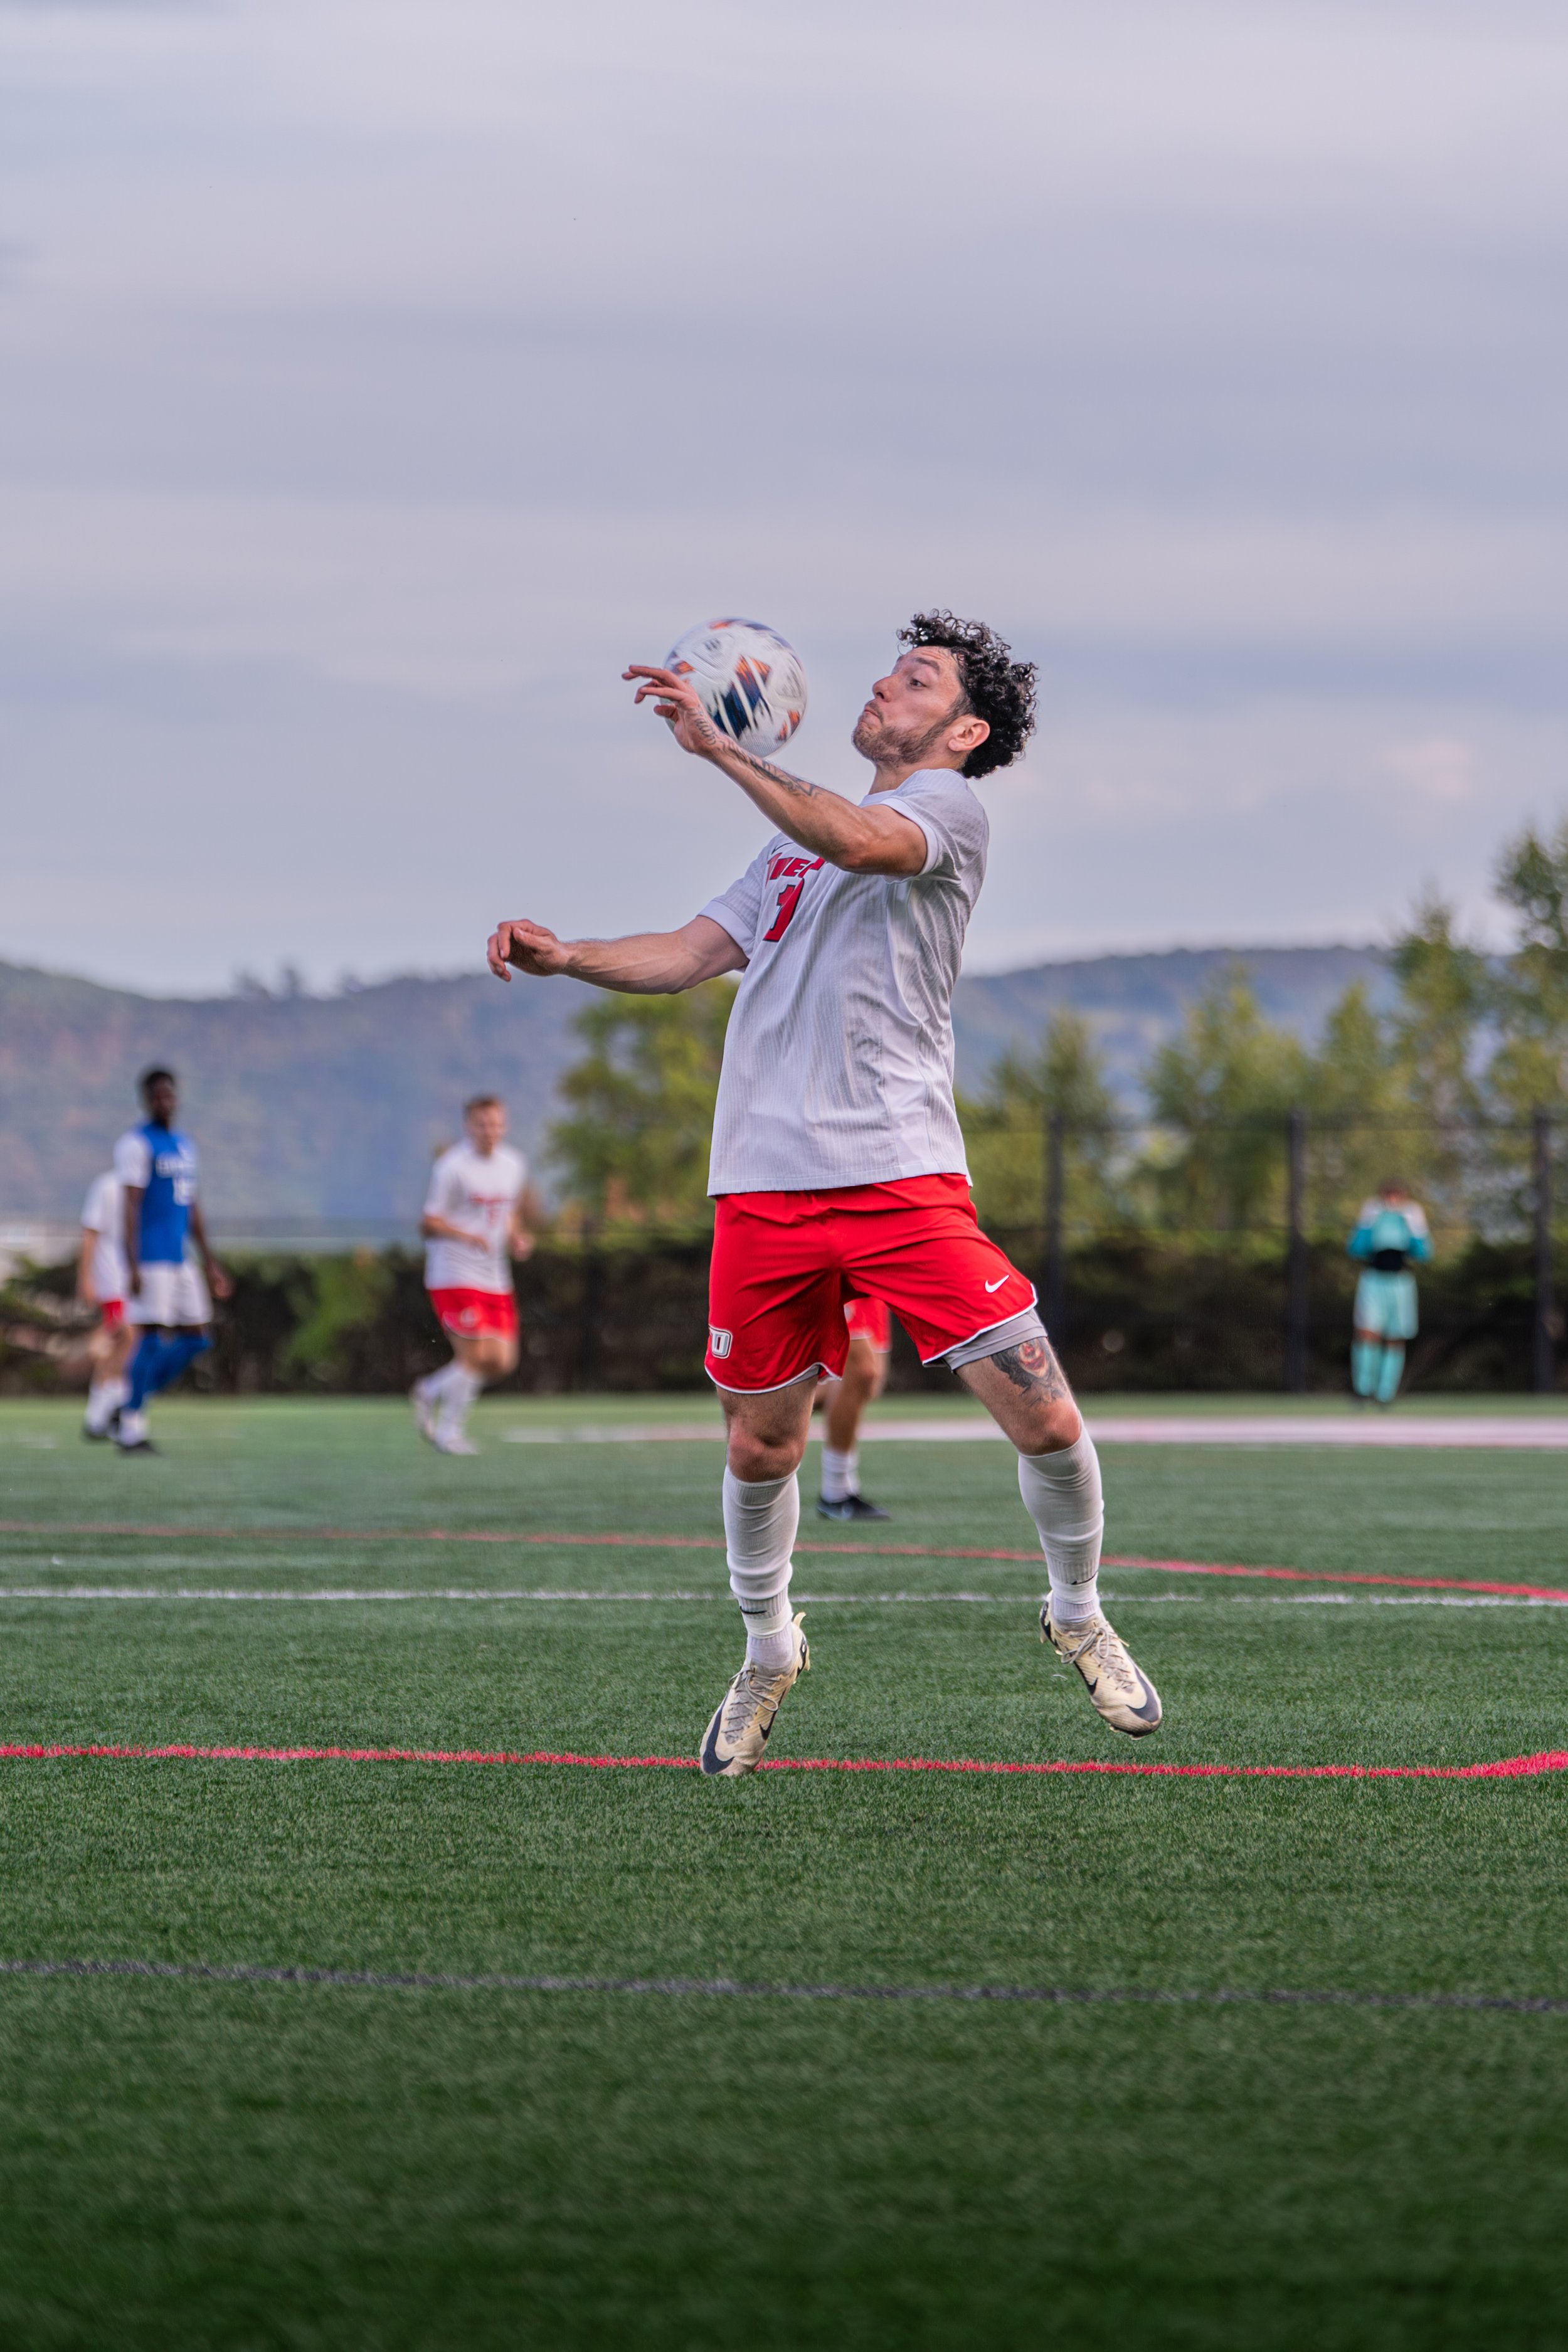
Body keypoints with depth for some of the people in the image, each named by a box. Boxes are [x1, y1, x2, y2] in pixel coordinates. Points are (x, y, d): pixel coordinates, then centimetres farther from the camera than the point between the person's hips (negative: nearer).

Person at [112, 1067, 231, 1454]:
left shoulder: (184, 1145, 18)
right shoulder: (136, 1144, -7)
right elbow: (130, 1207, -14)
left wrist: (211, 1265, 18)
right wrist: (133, 1267, -21)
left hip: (181, 1261, 8)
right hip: (150, 1260, -8)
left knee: (195, 1338, 5)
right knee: (152, 1339, -9)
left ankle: (131, 1406, 14)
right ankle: (131, 1429, -2)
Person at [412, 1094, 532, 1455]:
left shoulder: (514, 1165, 9)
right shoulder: (452, 1168, -12)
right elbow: (429, 1223, -11)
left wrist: (517, 1239, 4)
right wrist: (466, 1235, -28)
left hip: (496, 1280, 7)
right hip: (455, 1276, -7)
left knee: (501, 1362, 2)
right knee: (474, 1355, -12)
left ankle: (429, 1392, 22)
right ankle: (450, 1431, 6)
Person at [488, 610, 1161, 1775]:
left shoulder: (949, 807, 1)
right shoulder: (799, 841, 23)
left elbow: (859, 840, -21)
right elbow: (690, 953, 18)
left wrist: (718, 746, -25)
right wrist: (563, 955, 0)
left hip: (901, 1174, -5)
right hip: (765, 1185, 5)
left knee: (1045, 1420, -11)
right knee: (760, 1444, 10)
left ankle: (1079, 1616, 14)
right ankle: (768, 1653, 32)